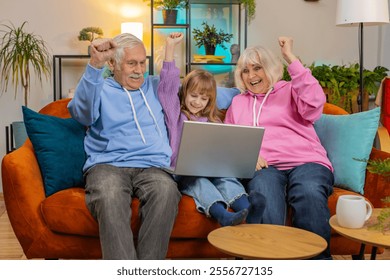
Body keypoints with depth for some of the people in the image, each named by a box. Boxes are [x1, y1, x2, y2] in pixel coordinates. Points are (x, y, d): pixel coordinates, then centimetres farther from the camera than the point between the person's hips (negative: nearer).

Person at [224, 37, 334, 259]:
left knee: (310, 194, -36)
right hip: (264, 167, 1)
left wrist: (290, 57, -3)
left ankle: (319, 258, -27)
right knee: (263, 197, -37)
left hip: (306, 162, -1)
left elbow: (314, 103, -4)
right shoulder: (238, 102, 28)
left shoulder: (290, 91, 19)